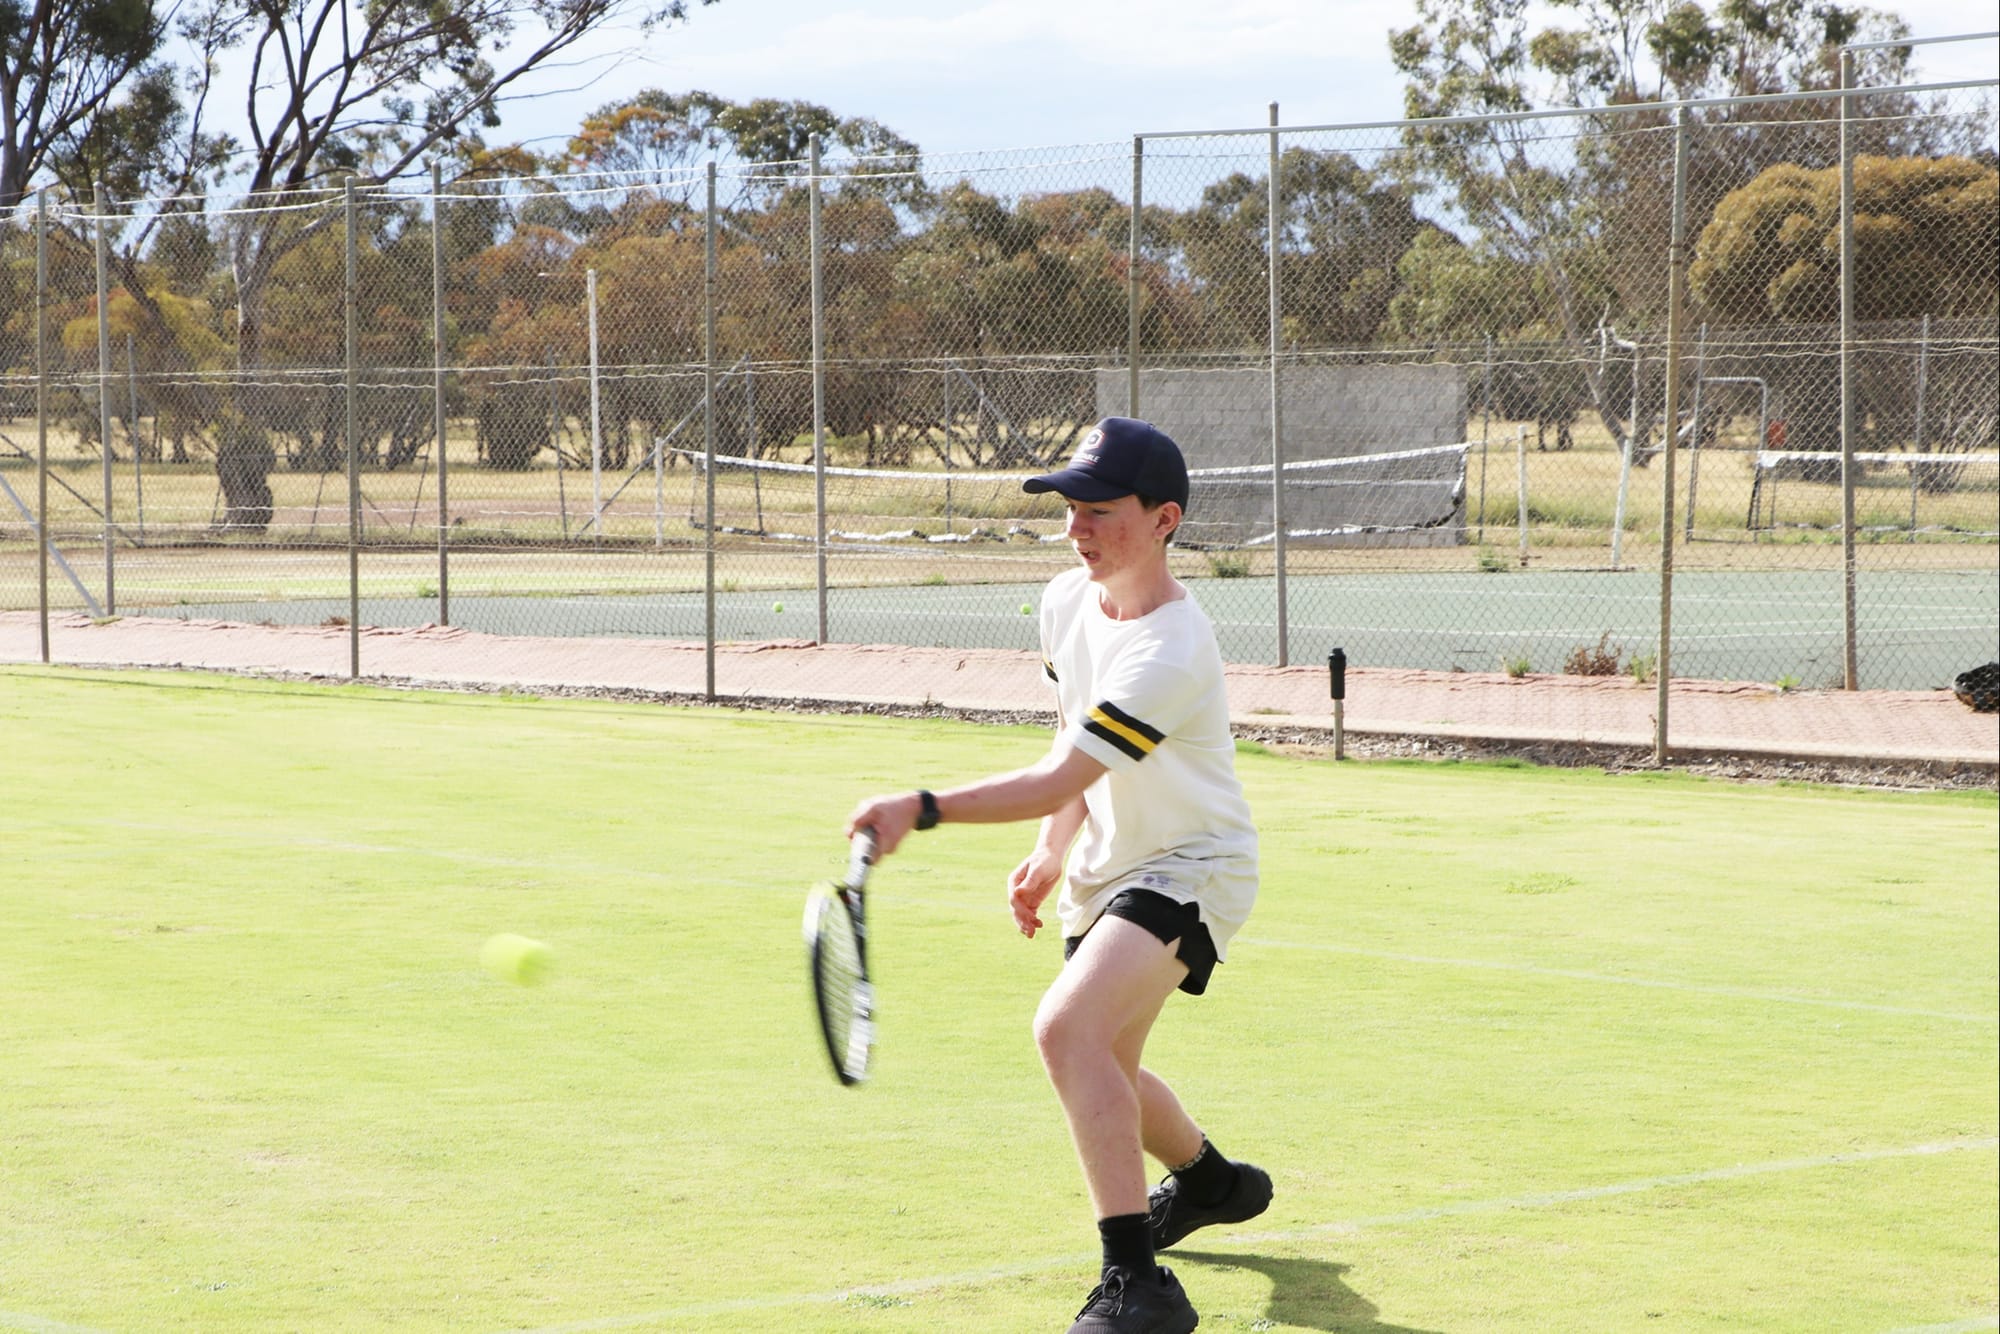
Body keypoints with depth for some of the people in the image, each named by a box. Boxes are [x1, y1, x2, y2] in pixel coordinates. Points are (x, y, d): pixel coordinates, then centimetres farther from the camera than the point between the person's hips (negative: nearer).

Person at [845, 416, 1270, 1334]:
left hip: (1190, 866, -9)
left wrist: (921, 810, -45)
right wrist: (1052, 856, 5)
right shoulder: (1068, 601, -4)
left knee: (1069, 1026, -31)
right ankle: (1209, 1181, 54)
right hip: (1105, 866, 9)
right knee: (1098, 1079, 22)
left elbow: (1059, 779, -36)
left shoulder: (1169, 654, -31)